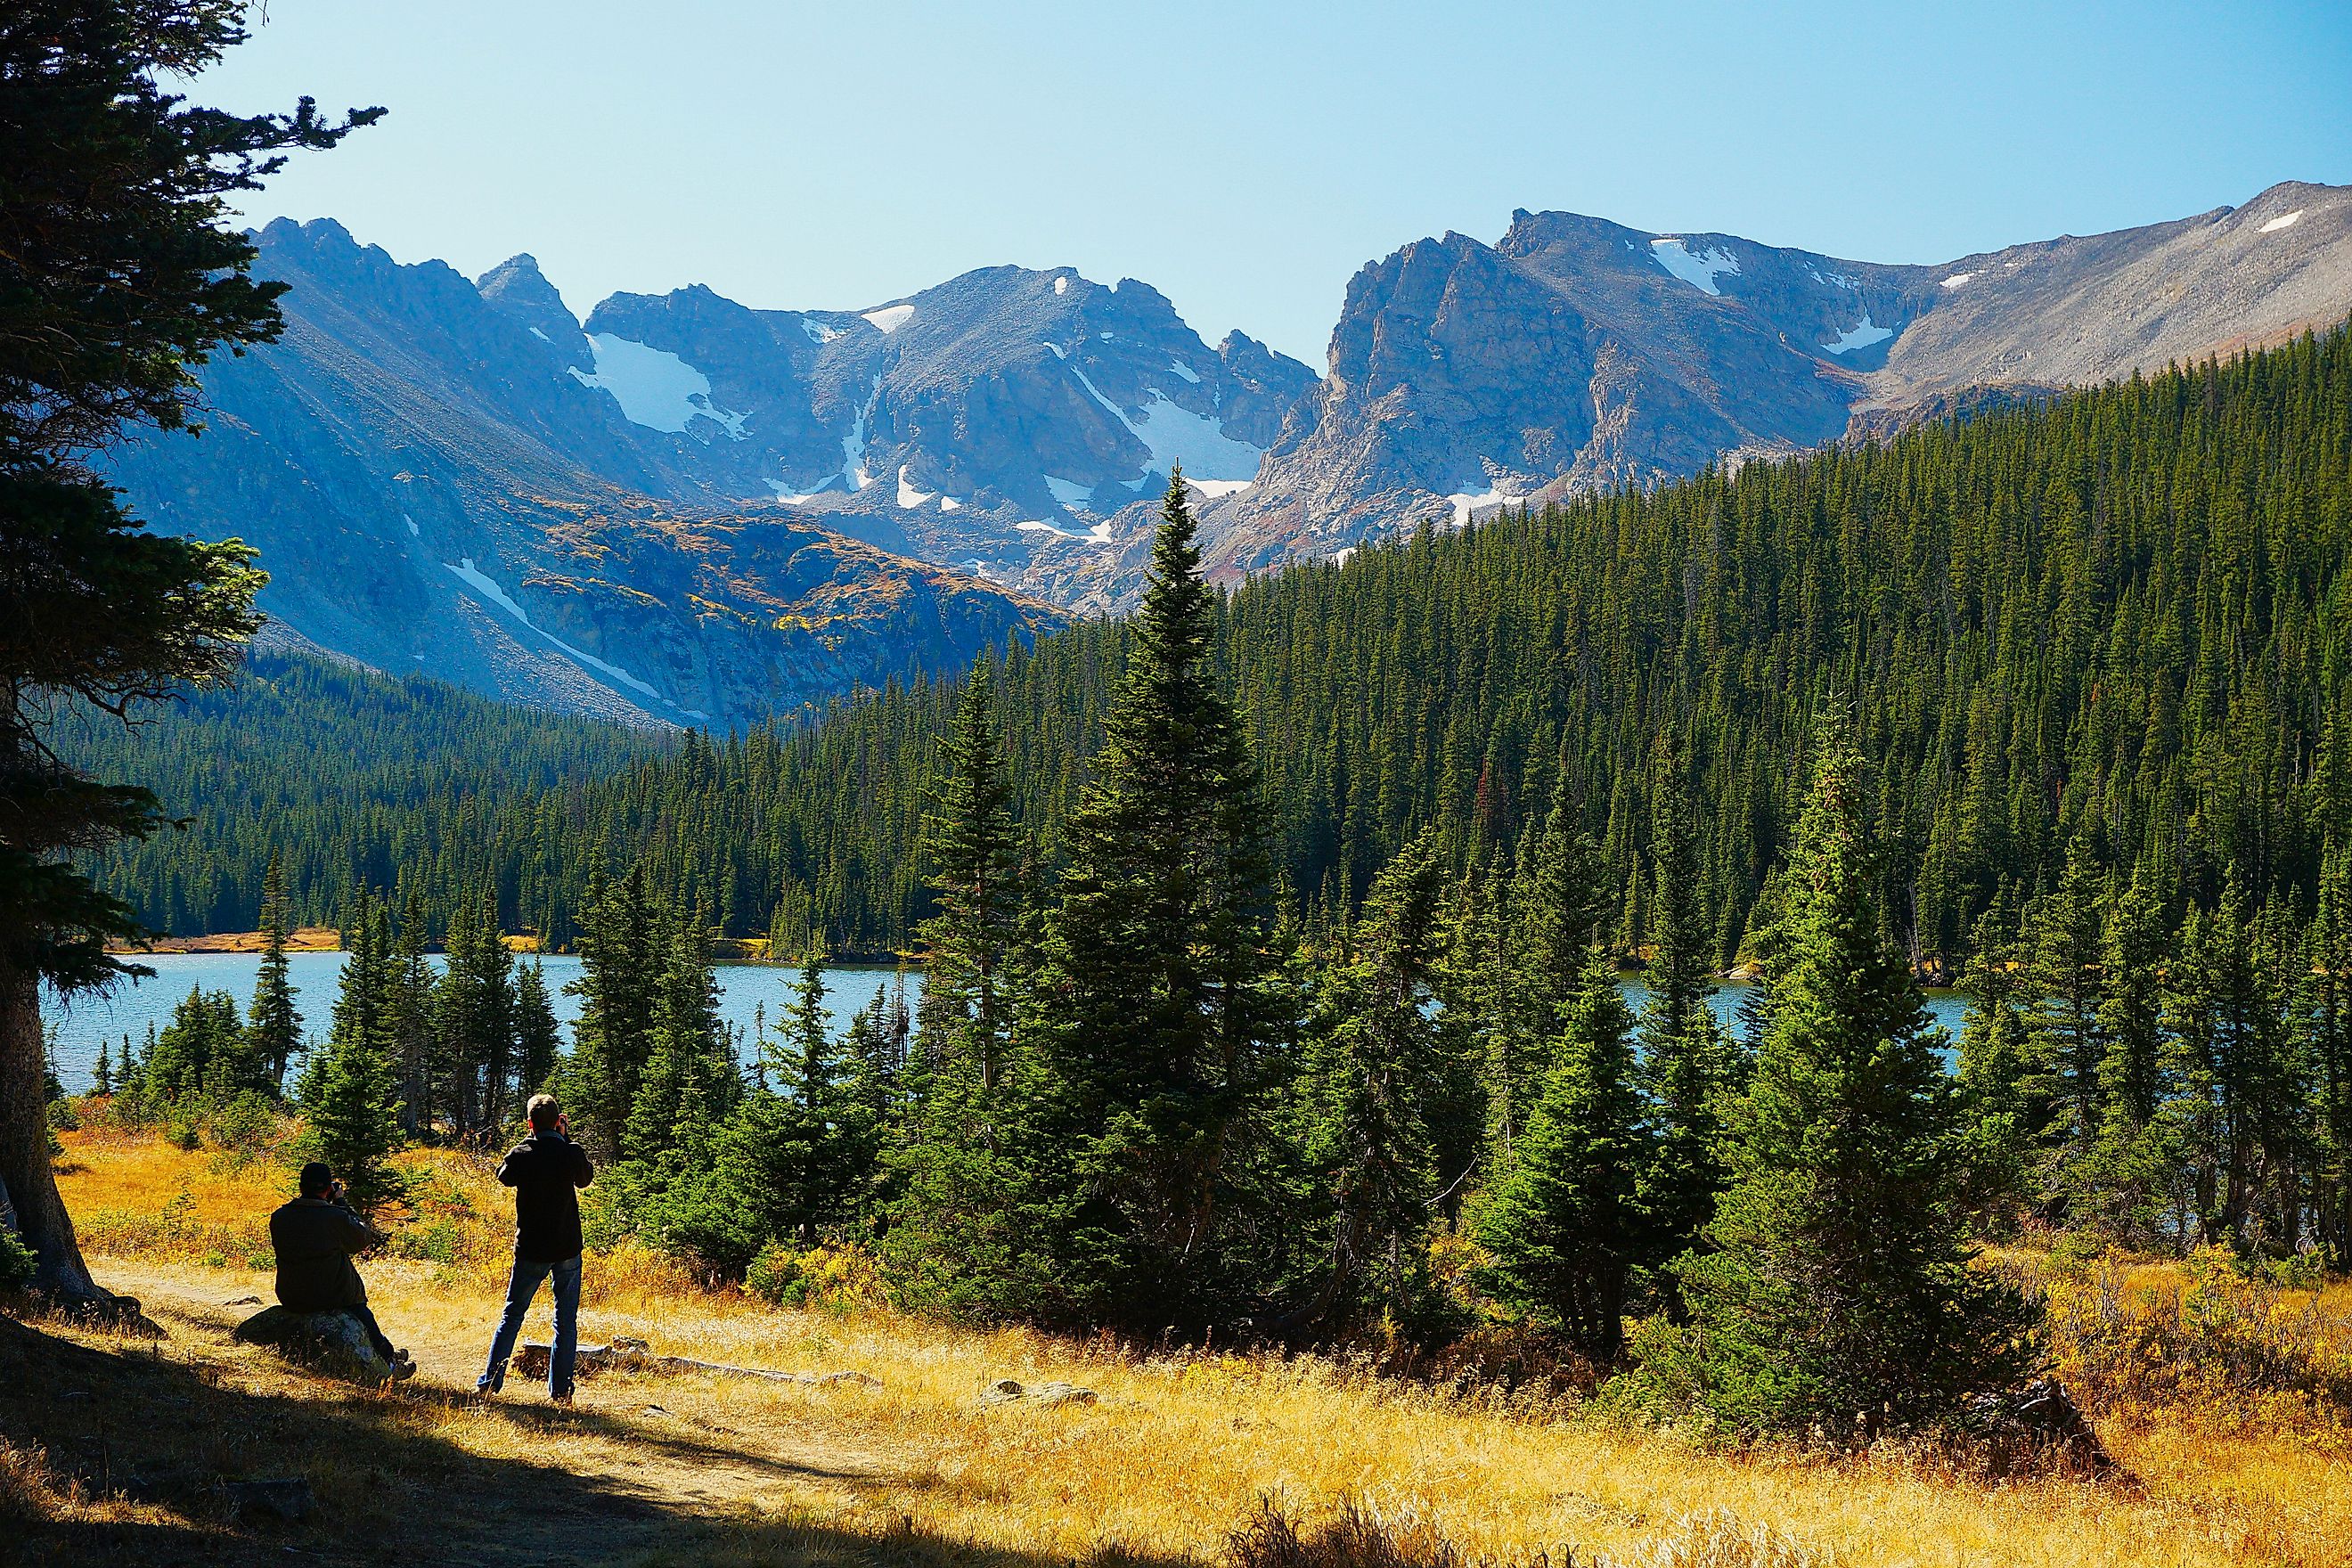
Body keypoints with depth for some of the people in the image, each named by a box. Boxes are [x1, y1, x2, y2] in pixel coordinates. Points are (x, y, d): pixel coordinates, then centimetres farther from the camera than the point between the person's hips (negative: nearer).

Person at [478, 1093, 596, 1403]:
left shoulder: (521, 1154, -9)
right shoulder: (571, 1153, -8)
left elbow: (504, 1175, 13)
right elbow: (586, 1178, 14)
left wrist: (531, 1141, 11)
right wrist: (566, 1138, 12)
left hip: (530, 1250, 0)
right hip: (568, 1249, 0)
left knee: (512, 1314, 13)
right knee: (566, 1320, 8)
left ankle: (490, 1382, 11)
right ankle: (560, 1389, 5)